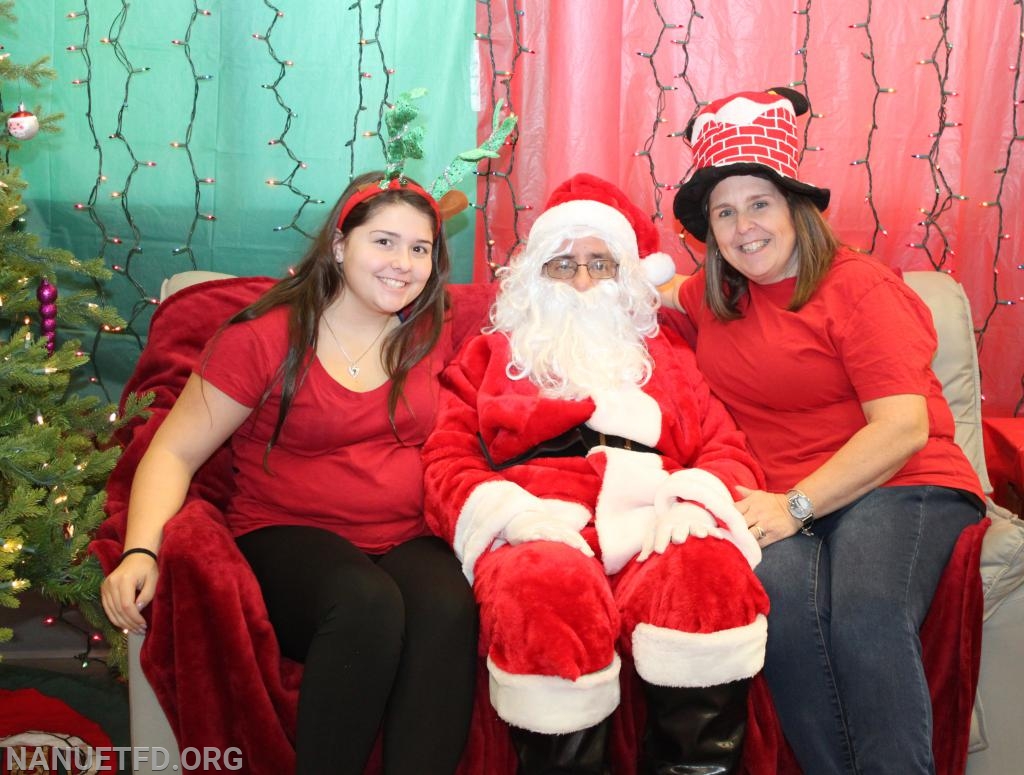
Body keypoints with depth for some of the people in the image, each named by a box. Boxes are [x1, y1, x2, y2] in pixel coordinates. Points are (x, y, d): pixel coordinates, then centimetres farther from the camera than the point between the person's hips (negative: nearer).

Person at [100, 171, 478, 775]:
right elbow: (175, 454, -1)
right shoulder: (265, 338, 0)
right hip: (287, 538, -3)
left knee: (450, 608, -32)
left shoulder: (430, 337, 12)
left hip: (410, 539, 3)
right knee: (366, 604, -36)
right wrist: (140, 553, -17)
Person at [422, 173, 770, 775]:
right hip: (538, 533, -1)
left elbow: (726, 450, 18)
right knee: (548, 585, -38)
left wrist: (695, 499, -6)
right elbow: (447, 462, 13)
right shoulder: (489, 357, 27)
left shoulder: (664, 356, 31)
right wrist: (513, 512, -8)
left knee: (711, 568, -35)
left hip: (649, 527, 2)